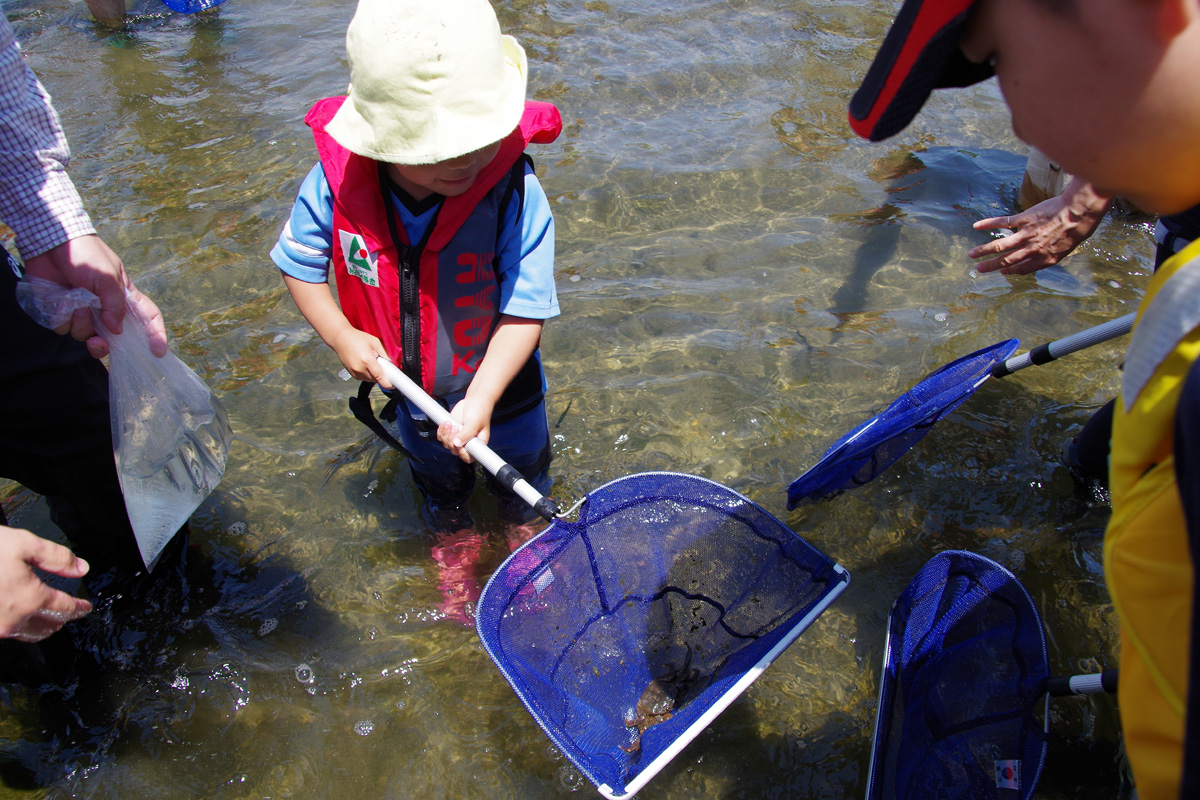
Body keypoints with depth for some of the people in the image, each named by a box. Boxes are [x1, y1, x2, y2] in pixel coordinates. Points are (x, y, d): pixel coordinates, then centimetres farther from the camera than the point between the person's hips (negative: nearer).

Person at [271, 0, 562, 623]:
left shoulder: (515, 192, -33)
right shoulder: (337, 184, -26)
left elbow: (525, 309, -30)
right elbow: (298, 263, -7)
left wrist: (481, 399, -36)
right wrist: (342, 336, -19)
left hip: (499, 381, -2)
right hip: (408, 384, 3)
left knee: (520, 462, 27)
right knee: (436, 474, 30)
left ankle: (524, 528, 61)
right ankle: (454, 549, 61)